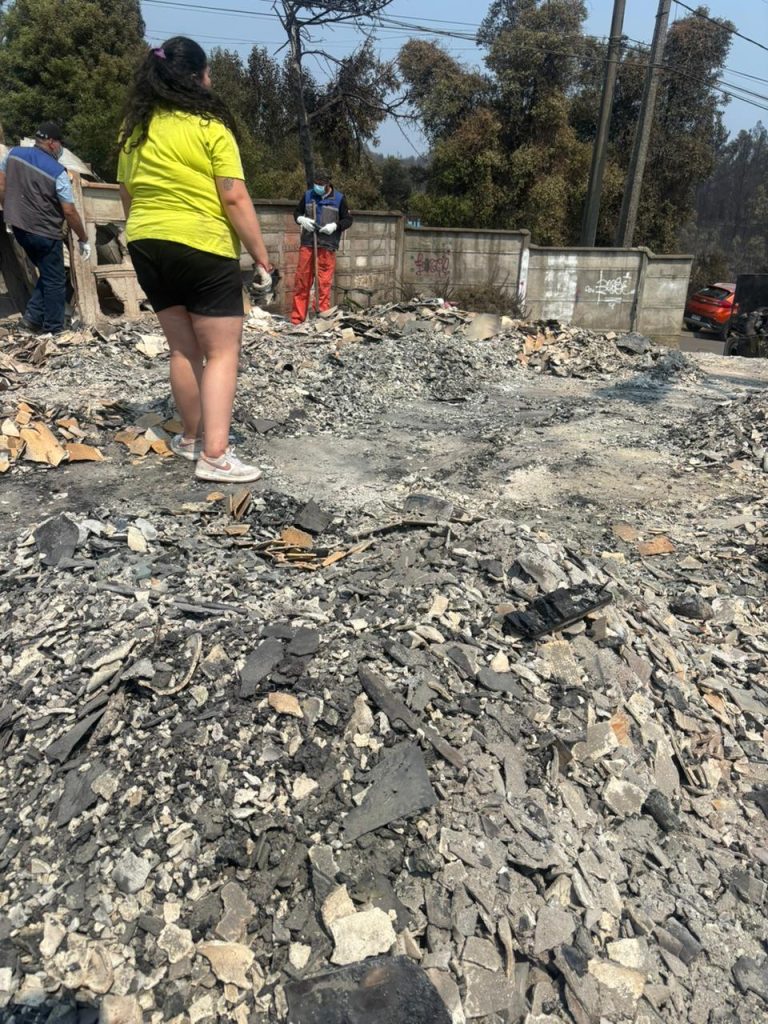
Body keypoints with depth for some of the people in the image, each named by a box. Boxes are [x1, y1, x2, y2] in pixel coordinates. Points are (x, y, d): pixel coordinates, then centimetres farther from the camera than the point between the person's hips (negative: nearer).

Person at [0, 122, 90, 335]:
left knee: (47, 274, 22)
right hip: (45, 234, -7)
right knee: (55, 282, 2)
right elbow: (69, 212, -15)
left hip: (19, 228, 7)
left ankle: (32, 316, 13)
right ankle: (54, 331, 4)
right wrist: (84, 239, -5)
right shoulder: (57, 172, -14)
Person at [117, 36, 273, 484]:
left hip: (146, 246, 7)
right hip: (203, 249, -7)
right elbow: (235, 199, -14)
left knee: (183, 348, 14)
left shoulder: (135, 127, 12)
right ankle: (214, 455, -12)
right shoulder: (209, 125, -7)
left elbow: (128, 196, 18)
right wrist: (262, 257, -10)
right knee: (222, 352, -5)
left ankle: (192, 437, 22)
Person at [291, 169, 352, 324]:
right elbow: (297, 212, 18)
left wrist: (335, 226, -13)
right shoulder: (308, 195, 10)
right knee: (302, 280, 2)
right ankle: (297, 318, 8)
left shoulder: (339, 198, 3)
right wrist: (302, 219, -4)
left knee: (324, 283, -3)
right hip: (307, 243, 2)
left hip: (327, 246, -2)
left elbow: (348, 220, 6)